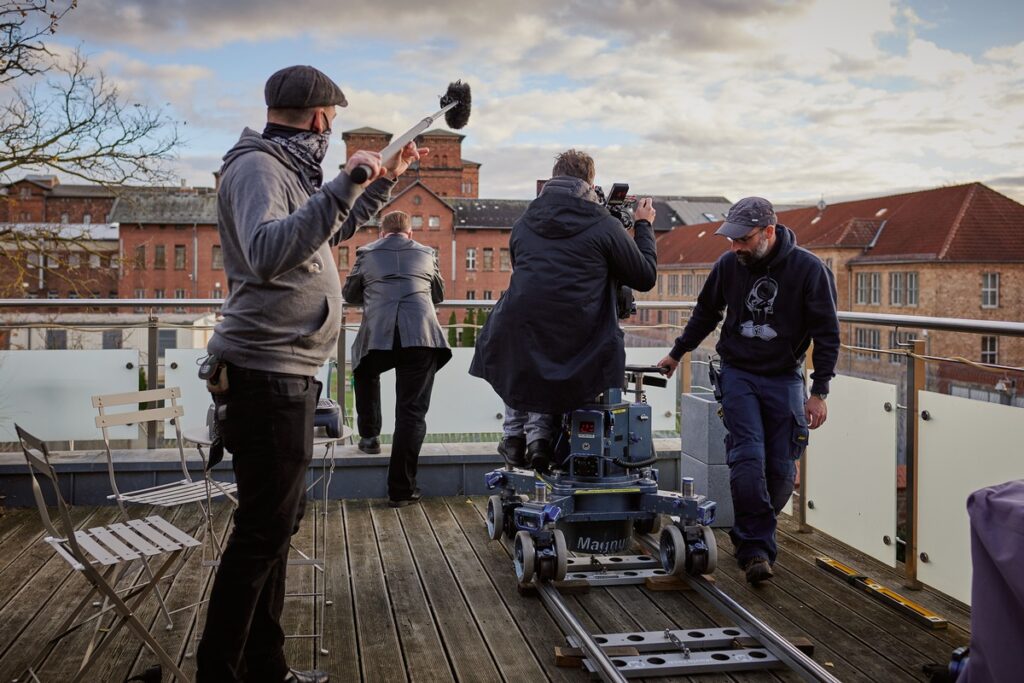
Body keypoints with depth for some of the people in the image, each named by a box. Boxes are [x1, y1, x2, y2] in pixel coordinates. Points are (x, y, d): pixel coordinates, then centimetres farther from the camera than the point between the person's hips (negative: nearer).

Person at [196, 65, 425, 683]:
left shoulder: (284, 168, 17)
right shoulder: (256, 167, -13)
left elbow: (335, 229, 34)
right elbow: (268, 254, -32)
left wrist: (385, 181, 32)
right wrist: (342, 186, -34)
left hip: (286, 377, 11)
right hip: (268, 377, -11)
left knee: (276, 524, 16)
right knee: (264, 530, -6)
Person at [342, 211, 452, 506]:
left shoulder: (366, 253, 17)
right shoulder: (426, 254, 19)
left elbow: (349, 295, 27)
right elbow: (439, 295, 31)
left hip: (377, 335, 1)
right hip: (421, 335, 0)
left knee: (365, 373, 35)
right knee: (412, 411, 2)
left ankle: (369, 436, 33)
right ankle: (401, 489, 1)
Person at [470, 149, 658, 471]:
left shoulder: (523, 224, 14)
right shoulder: (605, 226, 1)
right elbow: (646, 278, 10)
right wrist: (643, 226, 24)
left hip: (517, 348, 2)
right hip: (575, 353, -2)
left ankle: (514, 432, 23)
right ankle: (539, 431, 9)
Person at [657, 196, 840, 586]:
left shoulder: (809, 269, -12)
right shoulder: (728, 265, -3)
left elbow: (826, 333, -7)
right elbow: (705, 314, 15)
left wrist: (819, 392, -11)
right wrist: (677, 353, 22)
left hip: (784, 378, -1)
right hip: (738, 373, 1)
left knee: (780, 468, 1)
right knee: (748, 458, -13)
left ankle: (750, 533, 23)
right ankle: (756, 547, -9)